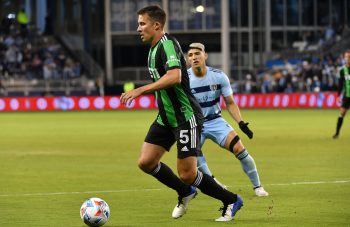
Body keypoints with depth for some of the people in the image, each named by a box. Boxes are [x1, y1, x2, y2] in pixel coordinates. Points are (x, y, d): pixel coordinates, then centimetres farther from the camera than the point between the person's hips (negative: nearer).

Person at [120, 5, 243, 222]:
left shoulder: (167, 43, -18)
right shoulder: (154, 48, 13)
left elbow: (174, 76, -34)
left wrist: (140, 90, -33)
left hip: (186, 117, -9)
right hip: (166, 117, 9)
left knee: (187, 174, -9)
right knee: (146, 162, 0)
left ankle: (231, 201, 10)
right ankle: (185, 192, 21)